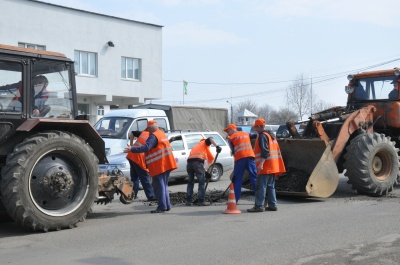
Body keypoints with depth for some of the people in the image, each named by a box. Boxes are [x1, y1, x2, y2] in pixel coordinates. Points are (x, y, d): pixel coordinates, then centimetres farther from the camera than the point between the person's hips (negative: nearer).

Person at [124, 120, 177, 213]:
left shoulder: (153, 136, -13)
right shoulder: (162, 134, 17)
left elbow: (146, 147, -26)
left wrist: (132, 149, -28)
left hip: (159, 166, -9)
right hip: (167, 165, 9)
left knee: (159, 186, -5)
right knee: (164, 185, 17)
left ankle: (162, 206, -5)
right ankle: (167, 205, 19)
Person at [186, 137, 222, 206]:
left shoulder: (196, 146, 38)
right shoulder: (205, 142, 22)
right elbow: (210, 139, -3)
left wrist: (205, 171, 31)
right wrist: (217, 146, -14)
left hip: (189, 162, 6)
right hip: (198, 162, -6)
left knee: (190, 182, 17)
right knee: (201, 182, 2)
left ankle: (188, 201, 16)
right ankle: (201, 201, 0)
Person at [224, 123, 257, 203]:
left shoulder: (231, 138, 11)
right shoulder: (246, 134, 21)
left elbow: (233, 151, 5)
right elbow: (257, 135, 13)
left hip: (240, 158, -2)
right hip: (250, 156, 2)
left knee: (237, 179, 5)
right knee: (254, 177, 3)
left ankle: (235, 200, 5)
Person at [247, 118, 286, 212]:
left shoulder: (262, 136, -11)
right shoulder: (271, 135, 19)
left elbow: (265, 151, -22)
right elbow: (277, 150, 22)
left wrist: (261, 163, -27)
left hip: (265, 167, -10)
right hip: (273, 166, 10)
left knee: (261, 186, -9)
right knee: (271, 186, 13)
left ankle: (259, 206, -10)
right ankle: (272, 205, 14)